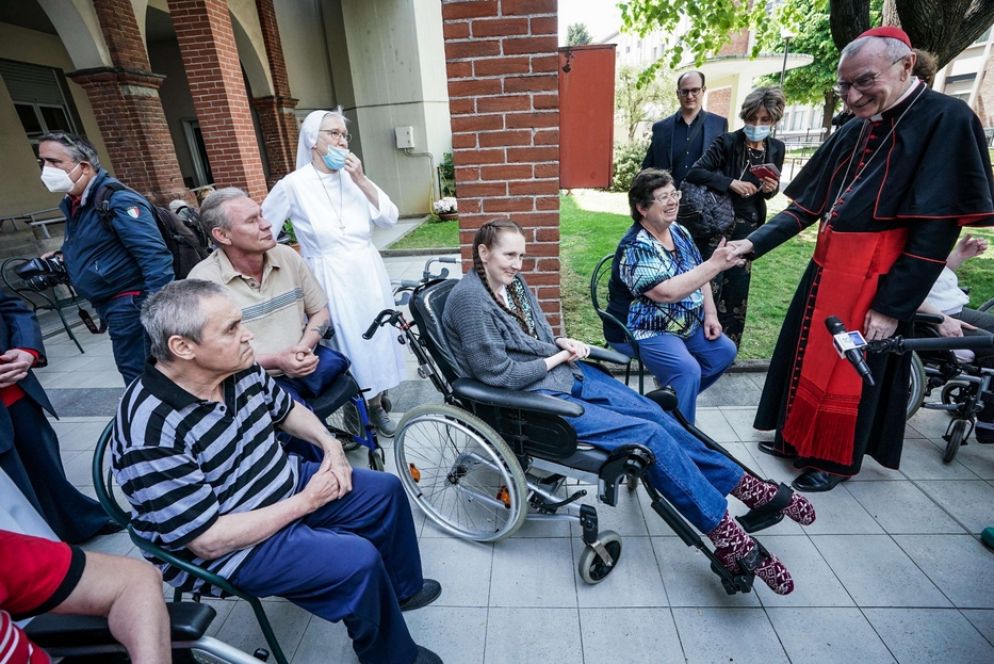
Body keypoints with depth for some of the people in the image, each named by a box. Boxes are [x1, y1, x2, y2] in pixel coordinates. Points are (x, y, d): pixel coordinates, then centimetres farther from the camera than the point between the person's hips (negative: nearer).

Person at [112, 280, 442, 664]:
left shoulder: (240, 368, -10)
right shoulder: (151, 433, -31)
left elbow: (286, 411, 9)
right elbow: (209, 540, -27)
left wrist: (329, 443, -7)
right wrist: (305, 502, -22)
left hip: (286, 485, 8)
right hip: (230, 547, -7)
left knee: (387, 491, 8)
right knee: (357, 560, -23)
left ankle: (402, 588, 33)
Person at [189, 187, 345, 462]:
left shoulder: (287, 256, 2)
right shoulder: (203, 280, -11)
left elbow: (320, 310, 9)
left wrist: (305, 346, -10)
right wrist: (276, 360, -20)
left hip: (306, 363, 6)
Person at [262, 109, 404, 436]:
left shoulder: (352, 177, 3)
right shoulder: (294, 184, -7)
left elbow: (389, 217, -5)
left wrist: (361, 181, -12)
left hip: (368, 273, 4)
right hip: (330, 279, -4)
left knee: (376, 338, 12)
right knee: (347, 344, 4)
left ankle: (376, 401, 31)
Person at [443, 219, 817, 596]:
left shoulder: (512, 283, 9)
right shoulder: (469, 299, -16)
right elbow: (498, 373, -19)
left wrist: (563, 343, -1)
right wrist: (557, 357, -10)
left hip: (565, 373, 8)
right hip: (531, 397, -8)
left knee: (654, 414, -1)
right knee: (647, 434, -15)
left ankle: (740, 484, 16)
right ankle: (725, 533, 0)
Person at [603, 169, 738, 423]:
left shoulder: (679, 232, 5)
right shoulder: (635, 247, -22)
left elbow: (699, 277, 14)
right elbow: (667, 292, -33)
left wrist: (710, 314, 3)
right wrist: (715, 264, -30)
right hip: (642, 331, -9)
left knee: (724, 351, 8)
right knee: (687, 371, -26)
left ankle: (676, 396, 23)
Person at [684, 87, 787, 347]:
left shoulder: (776, 149, 5)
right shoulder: (727, 142, -8)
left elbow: (771, 186, 15)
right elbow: (695, 172, -16)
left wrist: (772, 188, -9)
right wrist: (731, 183, -24)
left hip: (748, 226, 5)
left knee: (737, 286, 9)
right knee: (710, 284, -6)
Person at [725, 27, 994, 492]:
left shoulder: (947, 120, -9)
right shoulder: (853, 131, 11)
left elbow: (938, 228, -14)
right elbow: (806, 207, 9)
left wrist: (892, 305, -18)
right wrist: (752, 244, -4)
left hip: (875, 279, -7)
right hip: (826, 267, 7)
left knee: (851, 373, 5)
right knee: (806, 357, 15)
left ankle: (836, 461, 25)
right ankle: (799, 439, 33)